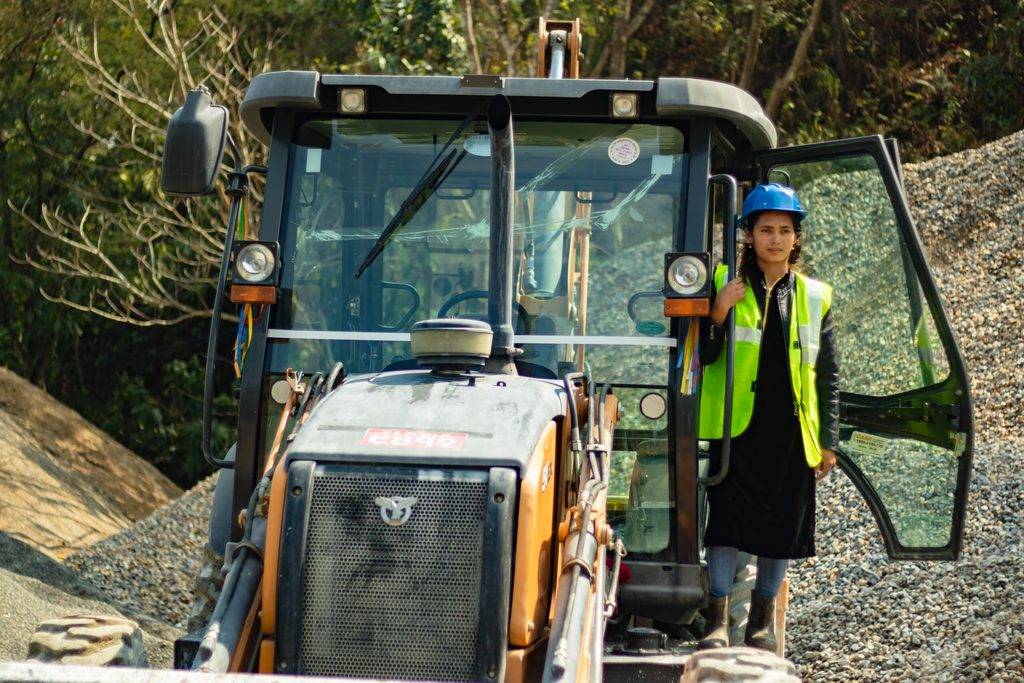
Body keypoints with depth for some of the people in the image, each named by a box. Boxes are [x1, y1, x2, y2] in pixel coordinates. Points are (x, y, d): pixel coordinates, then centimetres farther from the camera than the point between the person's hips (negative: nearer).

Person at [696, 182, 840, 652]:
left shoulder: (814, 297, 8)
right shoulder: (727, 286, 2)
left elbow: (827, 376, 11)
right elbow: (702, 358, -1)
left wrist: (828, 441, 7)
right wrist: (719, 312, -17)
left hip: (790, 433, 2)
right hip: (735, 427, -2)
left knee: (781, 528, 9)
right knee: (726, 523, -6)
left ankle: (762, 619, 25)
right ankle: (718, 620, 1)